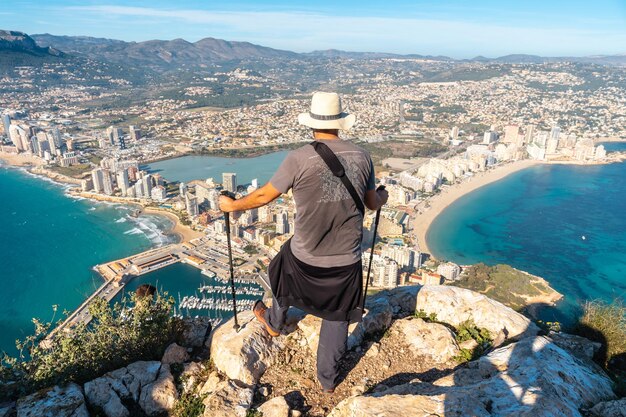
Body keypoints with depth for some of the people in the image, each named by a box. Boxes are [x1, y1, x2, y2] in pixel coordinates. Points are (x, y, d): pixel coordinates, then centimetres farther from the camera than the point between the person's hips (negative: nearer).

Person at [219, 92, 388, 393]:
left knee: (283, 275, 31)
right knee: (337, 316, 19)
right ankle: (328, 378, 37)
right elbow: (372, 203, 9)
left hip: (306, 258, -2)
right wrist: (382, 198, 33)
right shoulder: (362, 157, -3)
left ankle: (275, 323, 59)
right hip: (347, 260, 2)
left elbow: (265, 195, -6)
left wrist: (233, 205, 12)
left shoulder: (299, 158, -15)